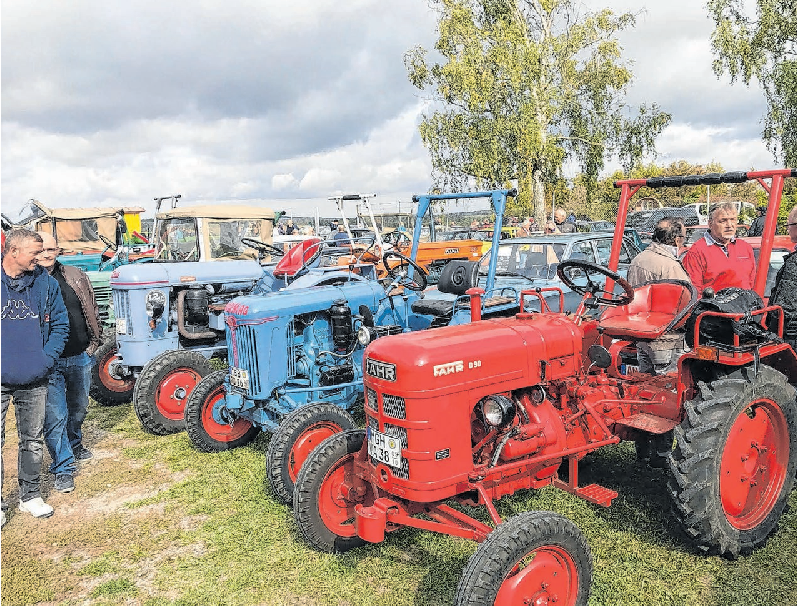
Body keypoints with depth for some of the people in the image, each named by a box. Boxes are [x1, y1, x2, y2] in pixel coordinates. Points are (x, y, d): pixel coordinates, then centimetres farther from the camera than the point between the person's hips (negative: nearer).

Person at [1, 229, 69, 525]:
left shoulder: (45, 282, 2)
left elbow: (60, 323, 8)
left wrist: (47, 358, -4)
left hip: (34, 381, 3)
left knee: (33, 440, 14)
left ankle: (30, 495, 30)